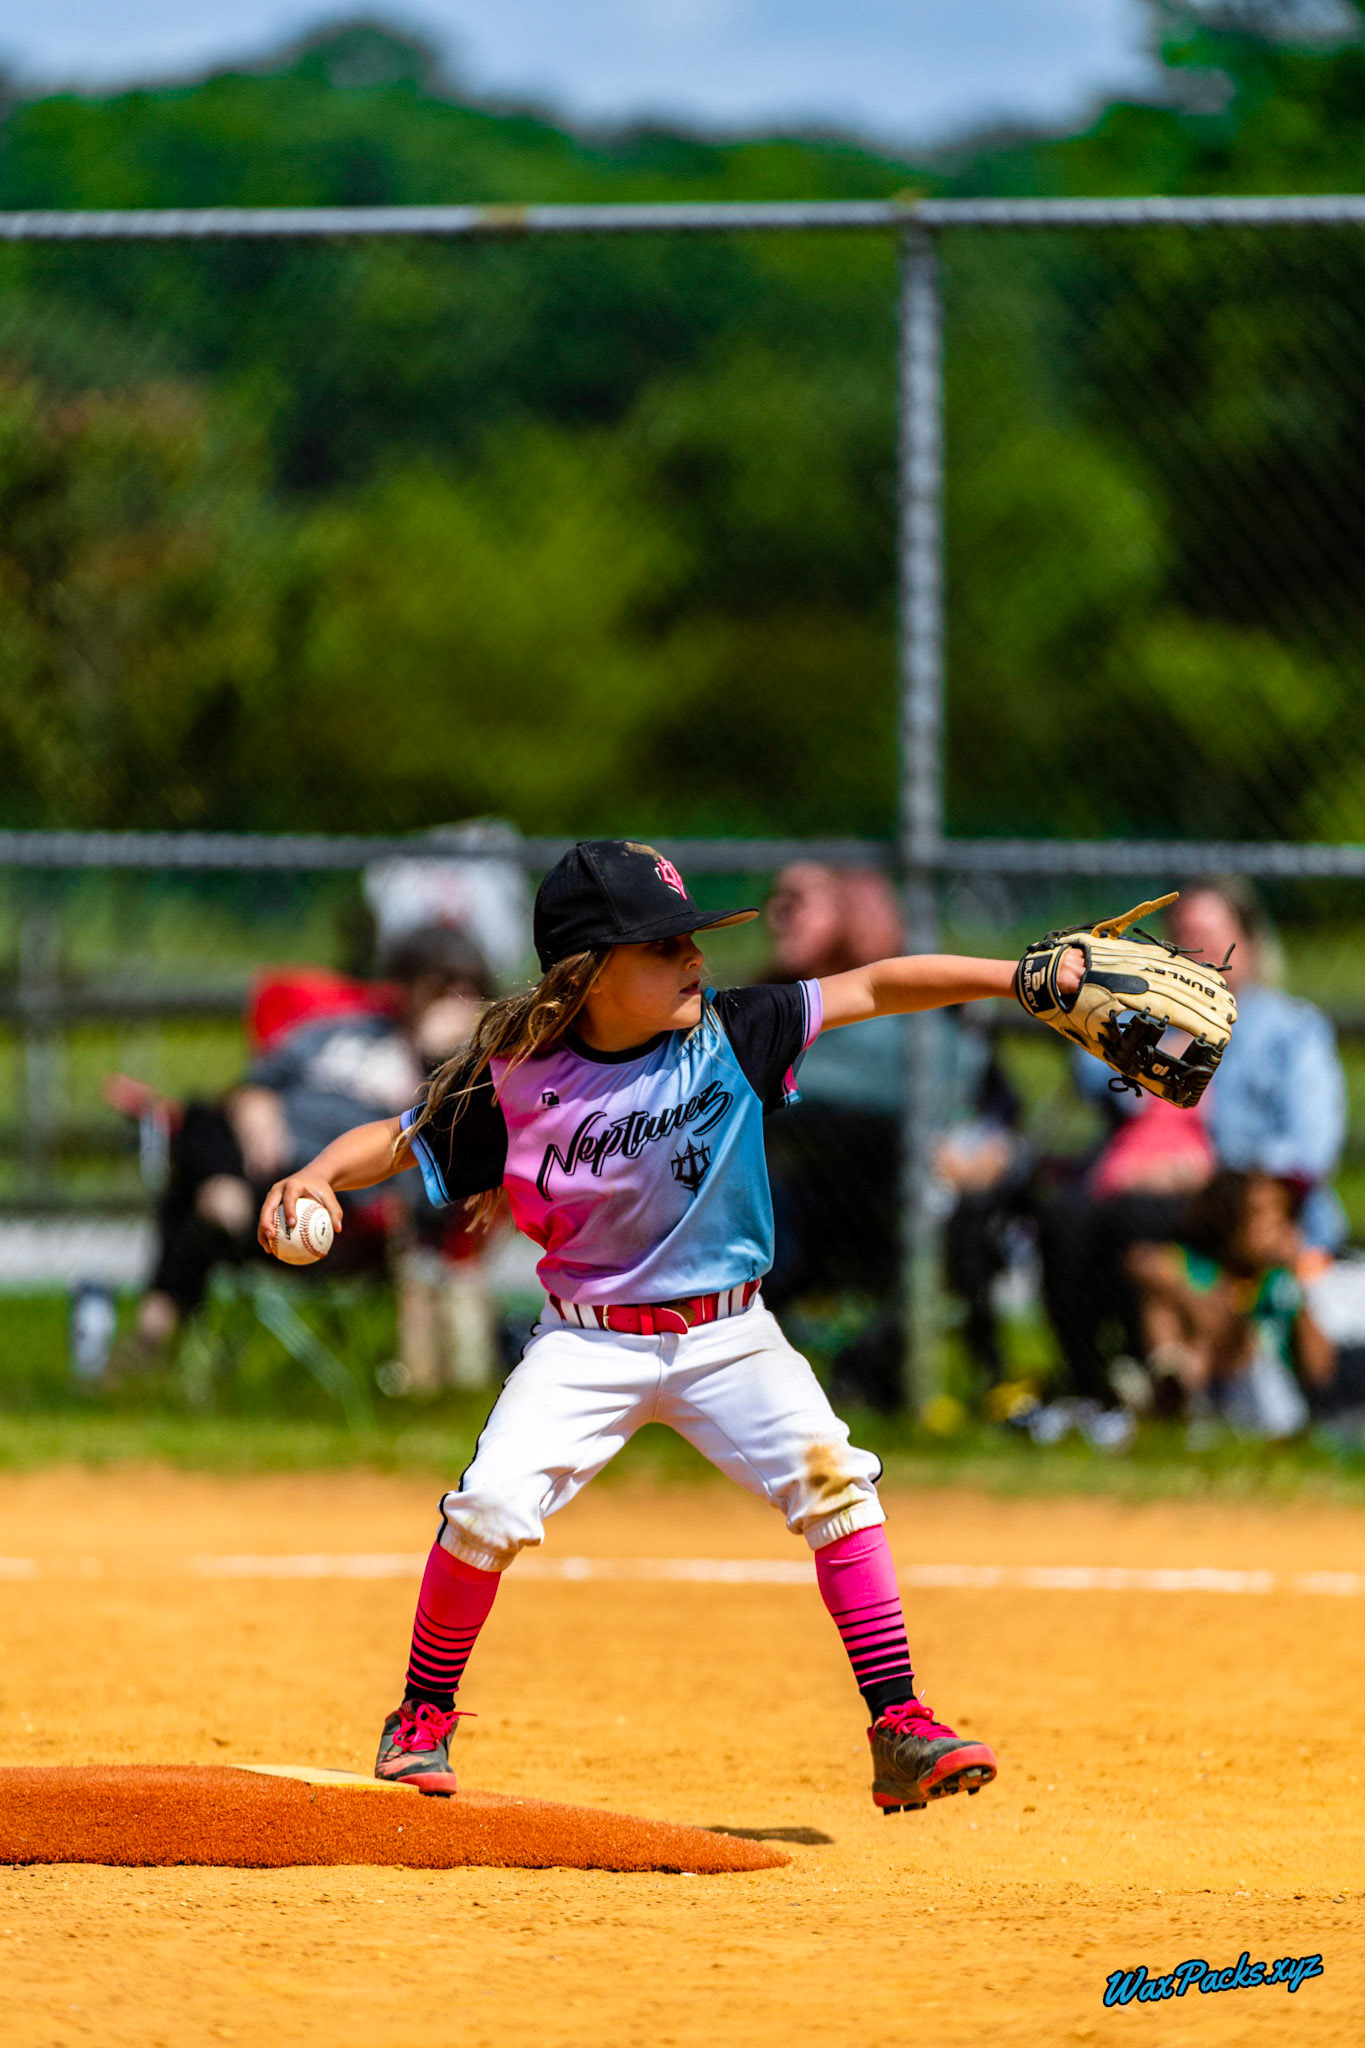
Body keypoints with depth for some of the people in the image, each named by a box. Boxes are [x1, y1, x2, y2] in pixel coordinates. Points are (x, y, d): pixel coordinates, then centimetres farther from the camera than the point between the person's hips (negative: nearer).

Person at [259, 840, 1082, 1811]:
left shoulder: (729, 1034, -9)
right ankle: (424, 1720, 7)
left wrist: (1020, 977, -15)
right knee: (492, 1505, -17)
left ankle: (900, 1729, -12)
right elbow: (401, 1140, 0)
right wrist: (320, 1175, -19)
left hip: (728, 1335, 1)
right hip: (586, 1342, -1)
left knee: (830, 1477, -18)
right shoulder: (518, 1076, -11)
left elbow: (875, 988, -9)